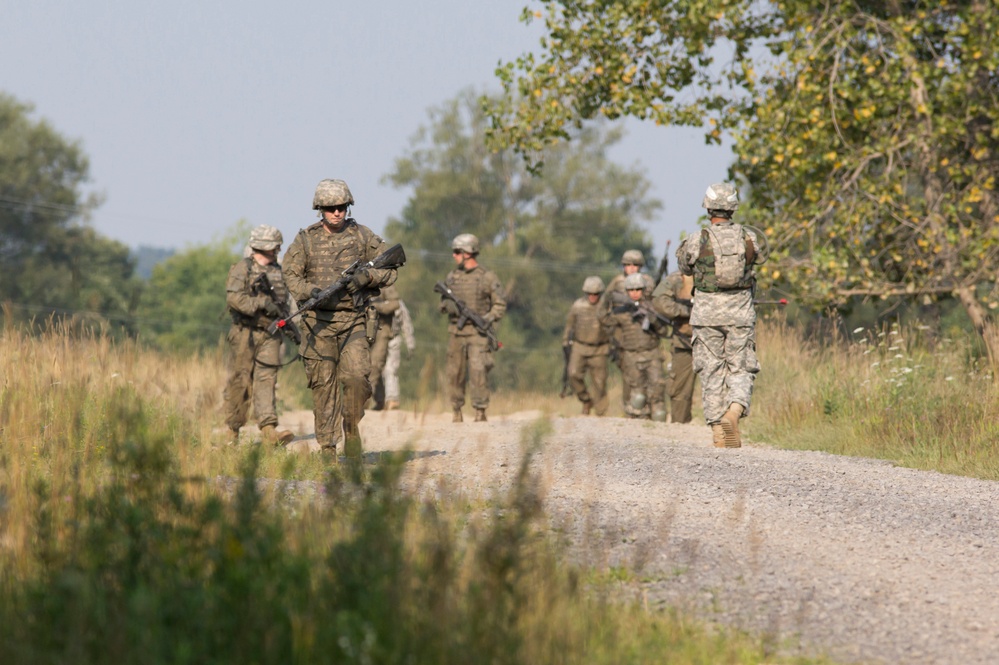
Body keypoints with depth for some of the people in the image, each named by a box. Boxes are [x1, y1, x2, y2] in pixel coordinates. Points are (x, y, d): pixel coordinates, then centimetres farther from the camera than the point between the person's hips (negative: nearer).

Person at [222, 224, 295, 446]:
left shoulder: (277, 271, 16)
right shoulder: (242, 268, -5)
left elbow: (283, 300, 26)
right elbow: (234, 297, -18)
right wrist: (262, 303, -24)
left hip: (270, 334, 5)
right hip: (245, 333, -5)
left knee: (267, 378, -6)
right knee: (241, 380, 0)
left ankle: (268, 428, -16)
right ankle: (233, 430, 11)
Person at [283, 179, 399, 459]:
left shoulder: (361, 235, 5)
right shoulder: (305, 240, 4)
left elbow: (390, 269, 7)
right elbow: (291, 275, 2)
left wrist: (365, 276, -12)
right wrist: (311, 291, -18)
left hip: (353, 321, 0)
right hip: (319, 322, 0)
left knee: (356, 376, -17)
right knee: (323, 384, -1)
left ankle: (351, 428, 8)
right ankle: (327, 447, 6)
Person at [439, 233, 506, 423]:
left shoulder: (488, 277, -1)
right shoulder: (452, 277, 11)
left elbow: (500, 305, 2)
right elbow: (443, 302, 15)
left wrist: (489, 318, -15)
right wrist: (451, 306, -8)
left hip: (478, 332, -4)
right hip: (456, 331, 4)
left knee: (478, 370, -15)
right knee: (455, 373, 5)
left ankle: (480, 411, -12)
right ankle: (456, 410, 17)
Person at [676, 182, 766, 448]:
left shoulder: (697, 241, -8)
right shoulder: (749, 237, -3)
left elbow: (685, 267, 10)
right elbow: (761, 254, 19)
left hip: (707, 313, -1)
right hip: (740, 312, 1)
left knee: (711, 371, 8)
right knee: (741, 369, 8)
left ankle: (718, 429, 6)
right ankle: (735, 410, -20)